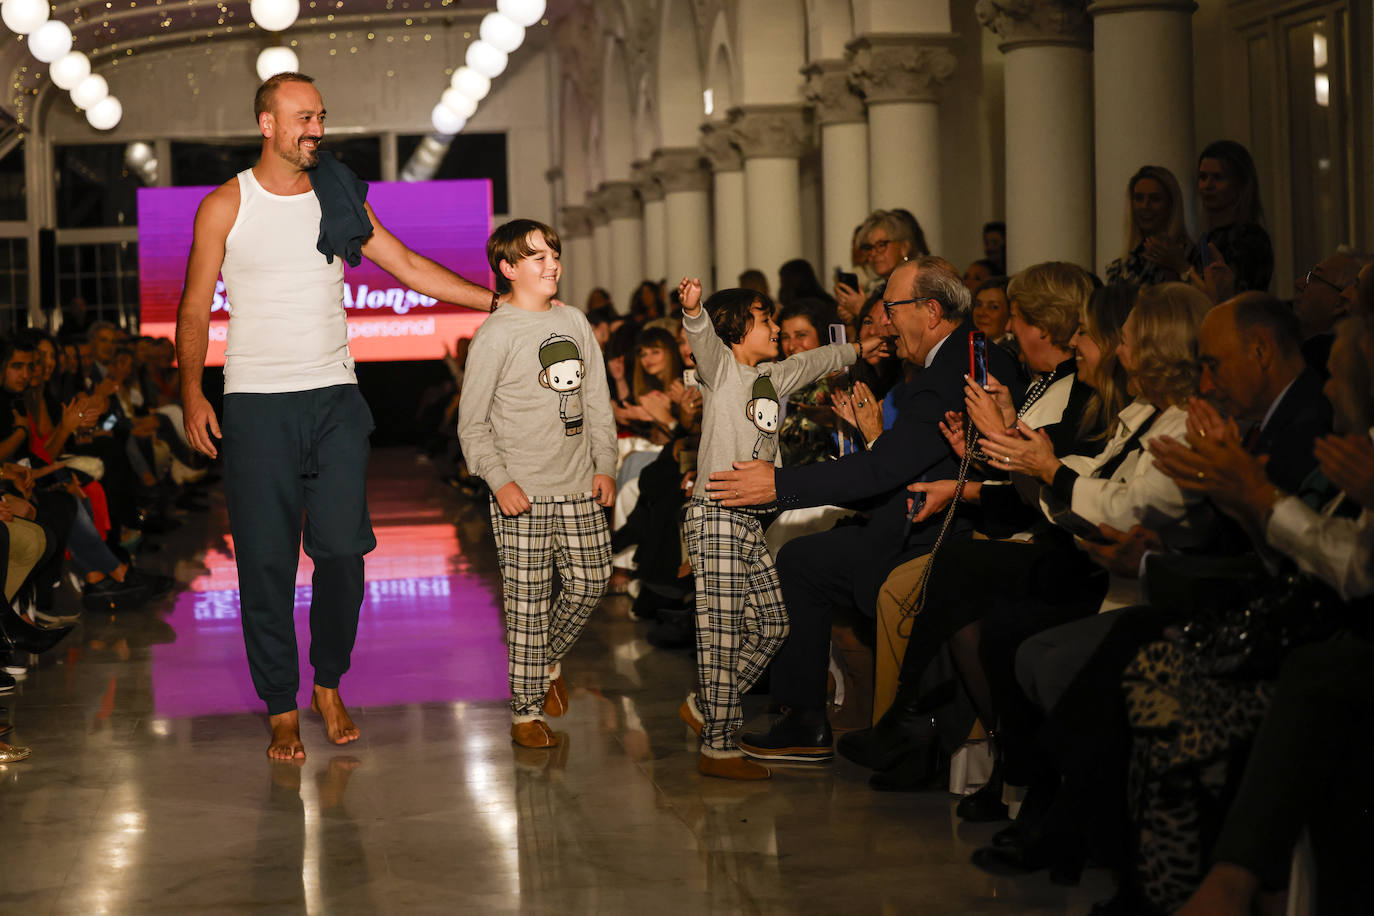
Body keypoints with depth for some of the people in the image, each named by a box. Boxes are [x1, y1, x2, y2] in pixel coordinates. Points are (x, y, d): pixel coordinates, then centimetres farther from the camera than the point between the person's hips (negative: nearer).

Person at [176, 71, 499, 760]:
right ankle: (282, 710, 10)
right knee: (267, 562, -1)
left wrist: (503, 301, 7)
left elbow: (409, 266, 12)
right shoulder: (226, 206, 0)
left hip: (335, 400, 2)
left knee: (342, 550, -4)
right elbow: (195, 308, 2)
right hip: (256, 406, -2)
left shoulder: (338, 199, 9)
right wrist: (192, 393, -8)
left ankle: (329, 684, 17)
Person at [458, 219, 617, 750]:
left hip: (578, 488, 5)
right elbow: (472, 424, -6)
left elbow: (596, 402, 16)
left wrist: (605, 466, 7)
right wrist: (500, 481, -15)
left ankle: (550, 661, 35)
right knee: (528, 602, -3)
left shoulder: (575, 322, 11)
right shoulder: (495, 334, -6)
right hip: (523, 494, -5)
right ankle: (525, 713, 7)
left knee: (590, 582, 8)